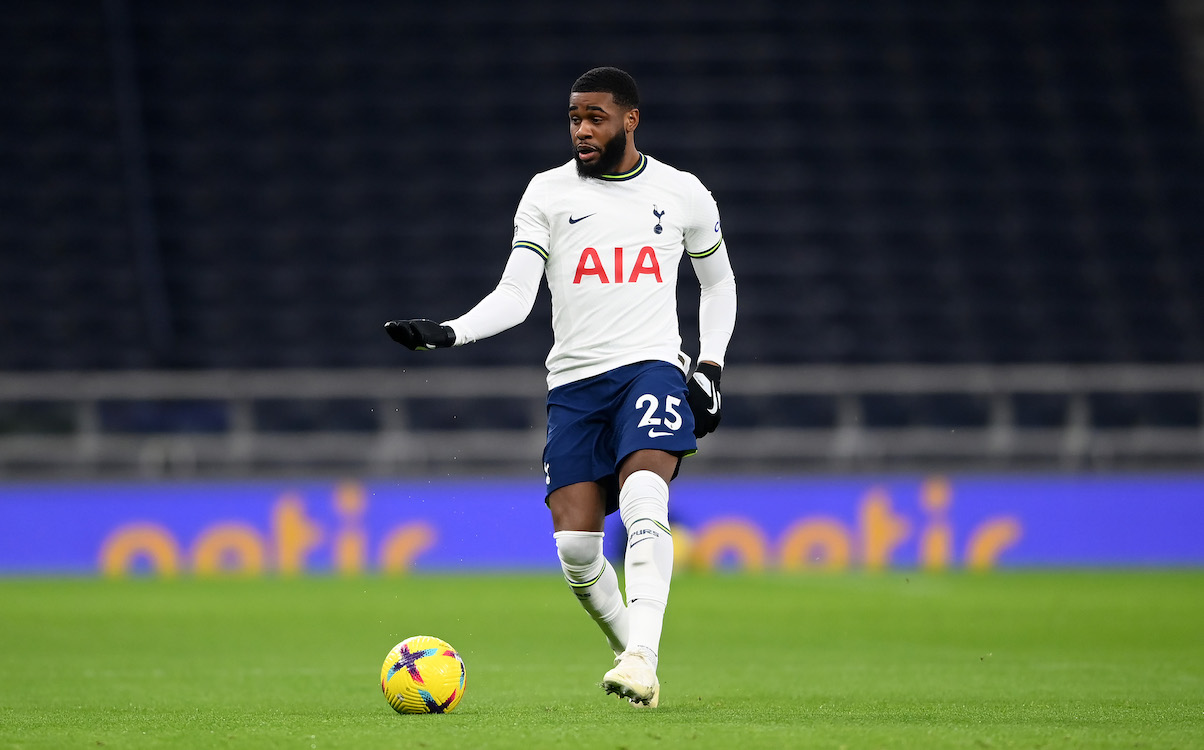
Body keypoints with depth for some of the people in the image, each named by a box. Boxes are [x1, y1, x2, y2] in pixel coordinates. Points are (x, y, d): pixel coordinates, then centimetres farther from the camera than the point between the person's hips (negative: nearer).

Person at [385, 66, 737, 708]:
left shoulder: (683, 193, 8)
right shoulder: (548, 194, 6)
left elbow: (718, 281, 22)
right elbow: (515, 295, 0)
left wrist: (709, 367, 10)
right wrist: (448, 333, -17)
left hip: (651, 367, -2)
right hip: (573, 382, 2)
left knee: (643, 500, -29)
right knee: (575, 545, -9)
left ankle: (641, 659, -37)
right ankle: (634, 658, 14)